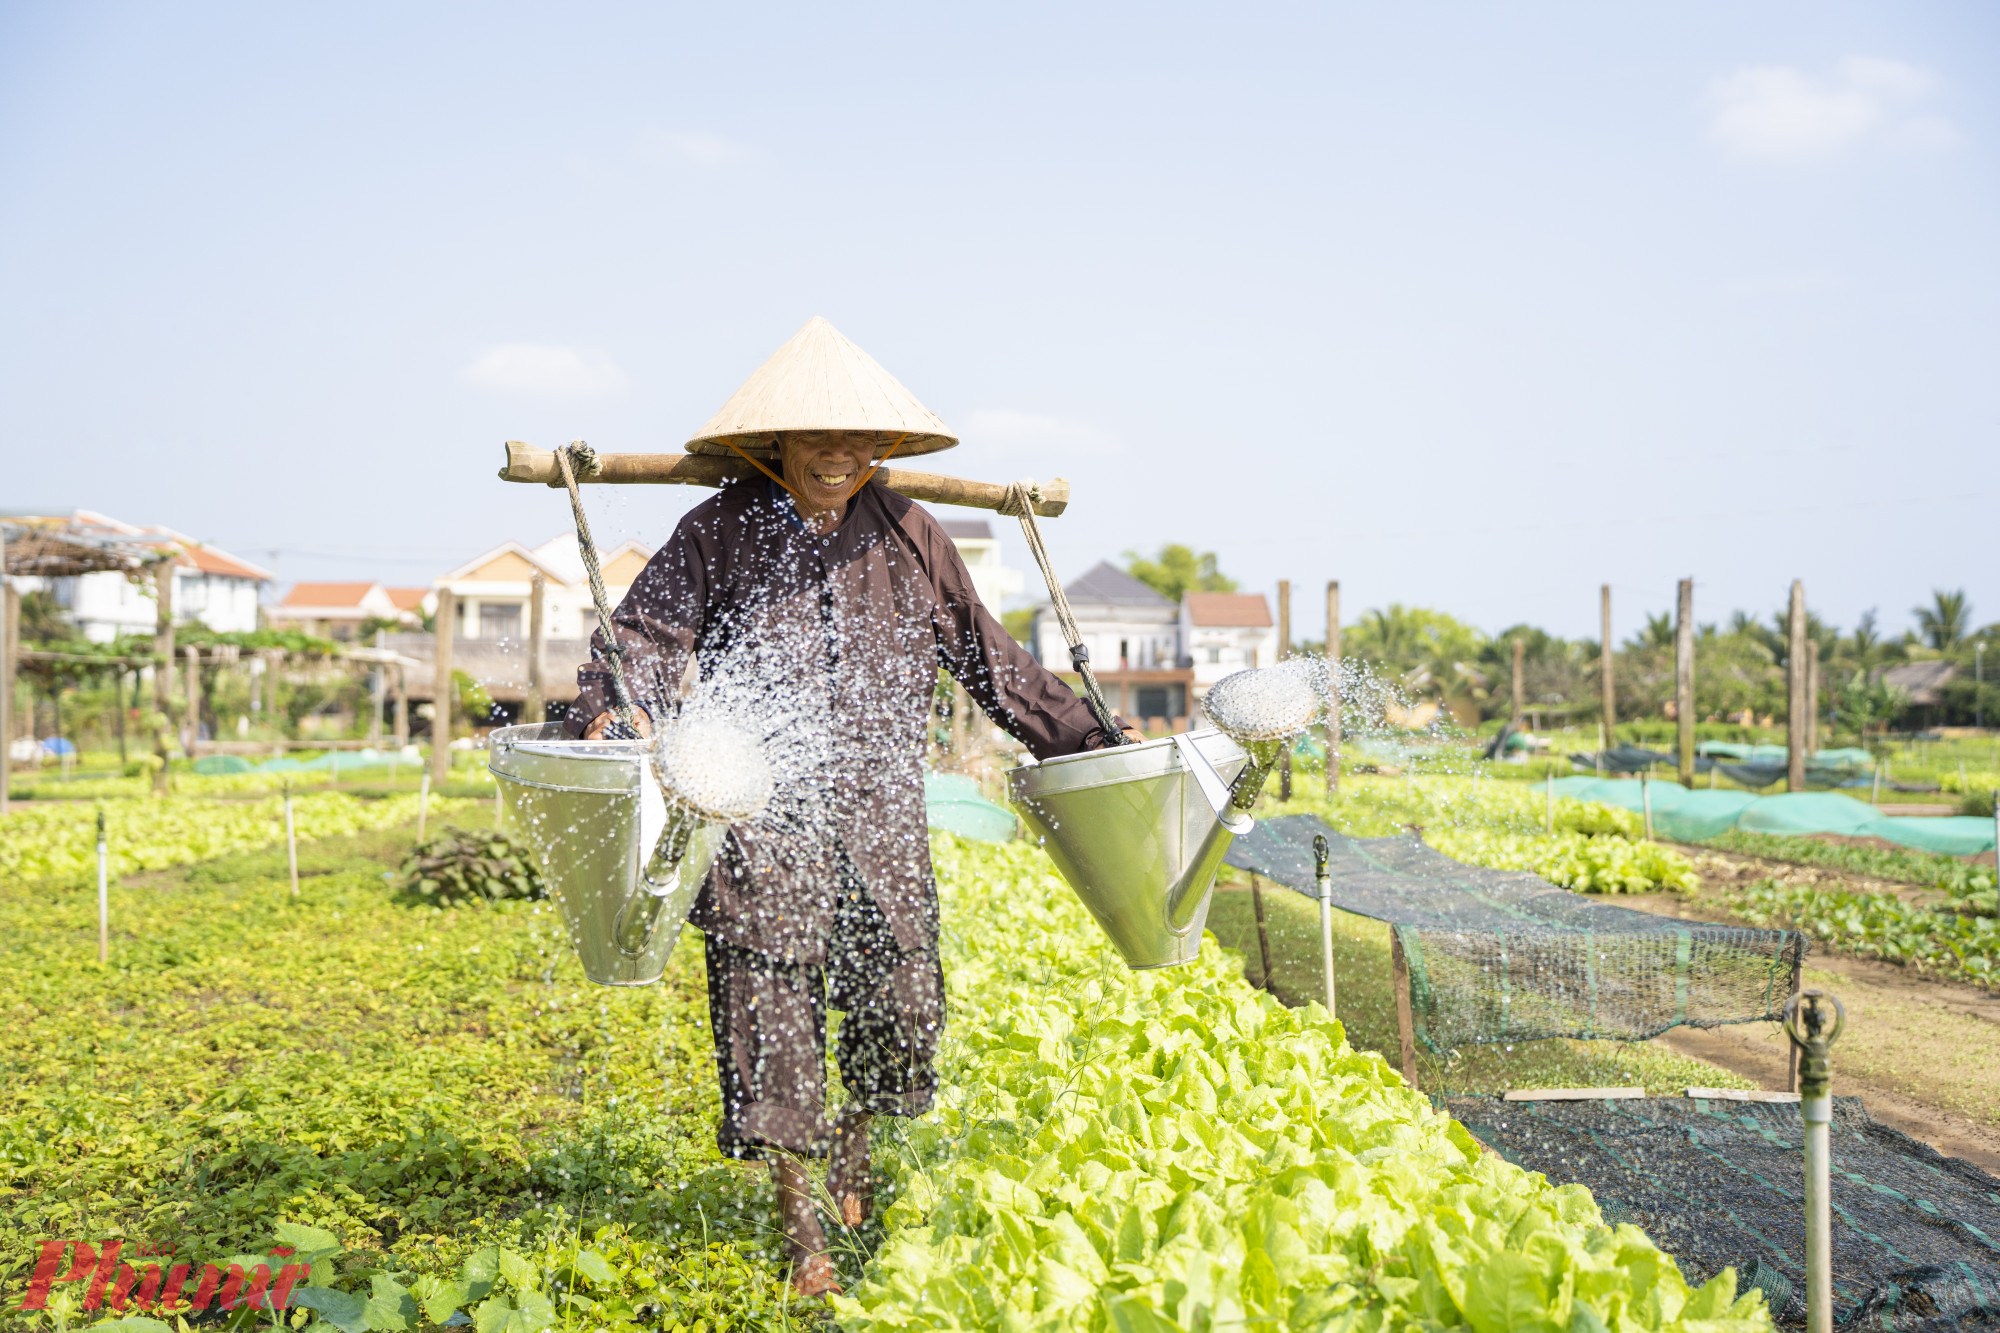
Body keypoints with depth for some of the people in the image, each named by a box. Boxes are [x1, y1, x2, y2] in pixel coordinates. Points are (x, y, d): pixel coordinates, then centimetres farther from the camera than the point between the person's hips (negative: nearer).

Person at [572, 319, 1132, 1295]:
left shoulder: (907, 535, 10)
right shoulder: (718, 533, 2)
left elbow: (986, 657, 15)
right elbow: (647, 631, -6)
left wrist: (1084, 741, 12)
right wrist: (613, 713, -28)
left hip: (881, 819, 3)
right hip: (762, 819, -2)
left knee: (902, 1003, 3)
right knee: (771, 1005, -1)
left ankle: (851, 1138, 36)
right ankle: (799, 1221, 17)